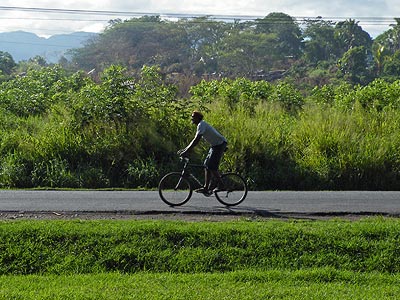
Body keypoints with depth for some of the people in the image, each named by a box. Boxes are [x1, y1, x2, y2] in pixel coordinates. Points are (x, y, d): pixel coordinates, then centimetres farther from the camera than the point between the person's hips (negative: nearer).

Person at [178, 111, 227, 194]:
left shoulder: (201, 125, -18)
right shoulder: (201, 125, 14)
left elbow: (196, 140, -26)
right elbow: (195, 140, 18)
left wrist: (186, 151, -27)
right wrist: (184, 149, 12)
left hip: (220, 144, -10)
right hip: (215, 145, 10)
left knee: (211, 166, -13)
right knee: (207, 166, 7)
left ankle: (221, 185, -2)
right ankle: (206, 188, 8)